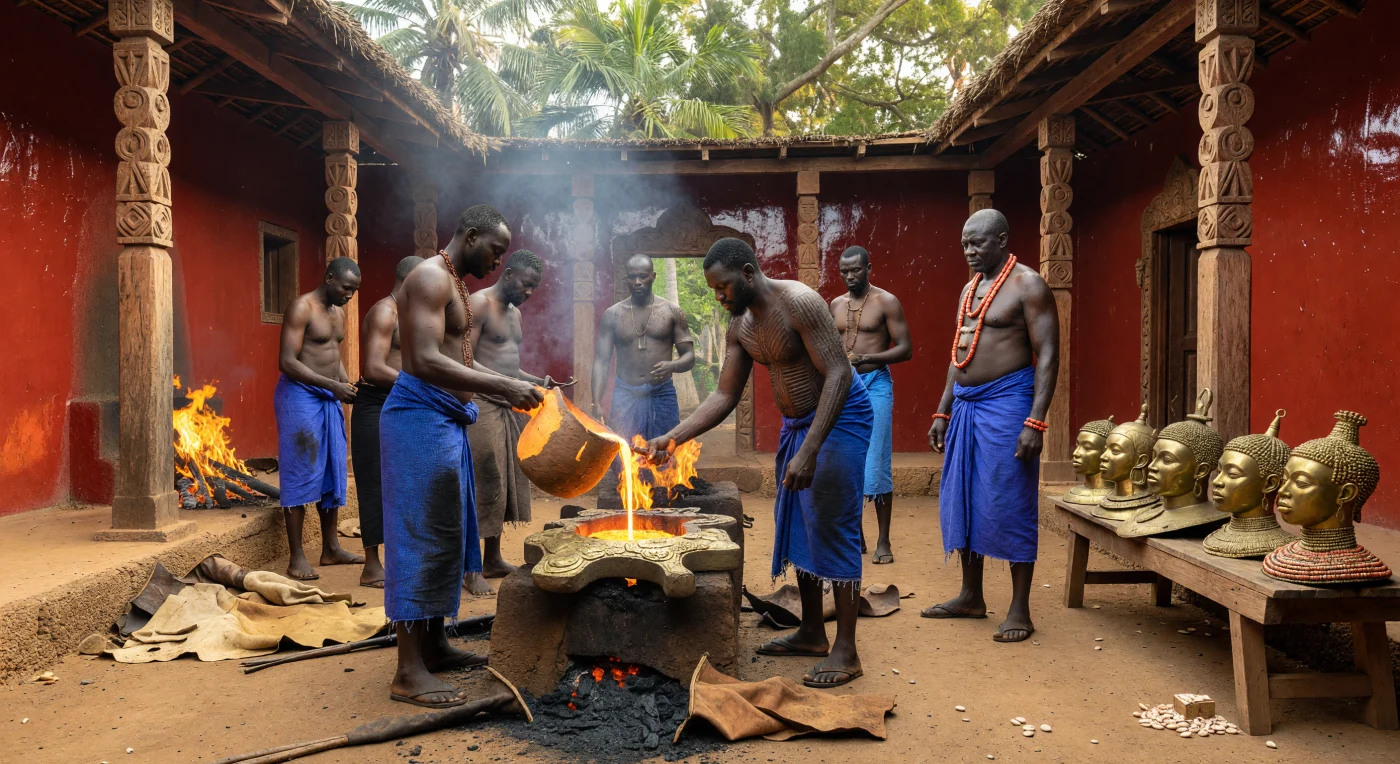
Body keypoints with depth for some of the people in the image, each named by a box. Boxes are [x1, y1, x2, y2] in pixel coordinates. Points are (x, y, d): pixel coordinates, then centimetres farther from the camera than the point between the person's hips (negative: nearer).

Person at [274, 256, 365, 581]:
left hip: (329, 399, 9)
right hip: (300, 396, -8)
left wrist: (349, 387, 5)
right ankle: (297, 558, 0)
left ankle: (331, 548, 21)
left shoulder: (338, 312, 13)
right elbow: (287, 362, -19)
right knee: (300, 475, -5)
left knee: (333, 472, 11)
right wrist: (333, 385, -22)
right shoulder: (302, 308, -13)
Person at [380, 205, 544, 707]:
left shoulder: (454, 284, 20)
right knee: (420, 536, -9)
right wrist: (503, 388, -24)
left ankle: (434, 646, 25)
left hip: (448, 420, 11)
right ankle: (409, 672, -4)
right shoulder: (431, 277, -12)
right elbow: (426, 361, -24)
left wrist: (510, 386, 15)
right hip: (421, 416, -10)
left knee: (446, 535, 15)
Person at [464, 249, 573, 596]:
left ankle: (493, 560, 21)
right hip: (481, 406, -9)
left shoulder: (514, 313, 20)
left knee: (508, 484, 10)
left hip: (508, 408, 9)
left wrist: (539, 382, 10)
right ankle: (471, 570, -1)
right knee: (483, 486, -8)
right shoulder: (479, 304, -8)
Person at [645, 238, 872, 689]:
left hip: (840, 418, -9)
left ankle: (846, 651, -2)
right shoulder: (740, 328, 2)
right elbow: (725, 396, 6)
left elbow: (838, 373, -27)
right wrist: (674, 437, -6)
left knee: (833, 528, -9)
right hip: (795, 423, 9)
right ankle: (811, 632, 25)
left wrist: (809, 450, -32)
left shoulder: (799, 303, -23)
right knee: (796, 527, 12)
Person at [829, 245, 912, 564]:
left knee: (877, 466, -7)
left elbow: (905, 349, -9)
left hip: (875, 385, -5)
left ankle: (883, 542, 0)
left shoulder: (886, 302, -4)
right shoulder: (836, 305, 13)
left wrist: (868, 358, -21)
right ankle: (856, 536, 18)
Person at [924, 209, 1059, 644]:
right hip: (966, 406, 8)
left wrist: (1035, 421, -21)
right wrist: (942, 412, 16)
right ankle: (971, 597, 24)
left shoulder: (1027, 285, -8)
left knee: (1011, 505, -4)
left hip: (1006, 403, -8)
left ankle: (1019, 611, 5)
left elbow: (1048, 356, -13)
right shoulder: (970, 289, 16)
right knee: (962, 500, 12)